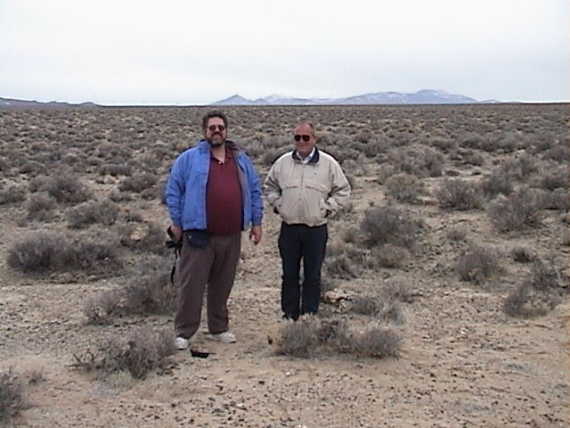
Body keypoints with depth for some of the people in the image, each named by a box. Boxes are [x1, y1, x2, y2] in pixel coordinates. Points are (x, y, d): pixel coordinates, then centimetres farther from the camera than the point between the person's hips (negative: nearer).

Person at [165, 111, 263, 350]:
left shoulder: (241, 160, 13)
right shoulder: (189, 158, 0)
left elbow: (254, 191, 16)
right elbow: (173, 191, 1)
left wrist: (256, 222, 12)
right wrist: (176, 222, -2)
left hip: (231, 236, 4)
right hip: (199, 236, -4)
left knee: (222, 285, 12)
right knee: (191, 285, -2)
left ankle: (219, 328, 25)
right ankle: (184, 332, 8)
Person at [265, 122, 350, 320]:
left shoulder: (329, 164, -2)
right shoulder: (283, 162, 4)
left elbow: (343, 191, 5)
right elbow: (270, 187, 17)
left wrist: (326, 208, -4)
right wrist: (278, 205, 4)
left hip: (316, 229, -2)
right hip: (289, 228, 2)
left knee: (312, 276, 6)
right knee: (289, 274, 10)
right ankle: (289, 315, 23)